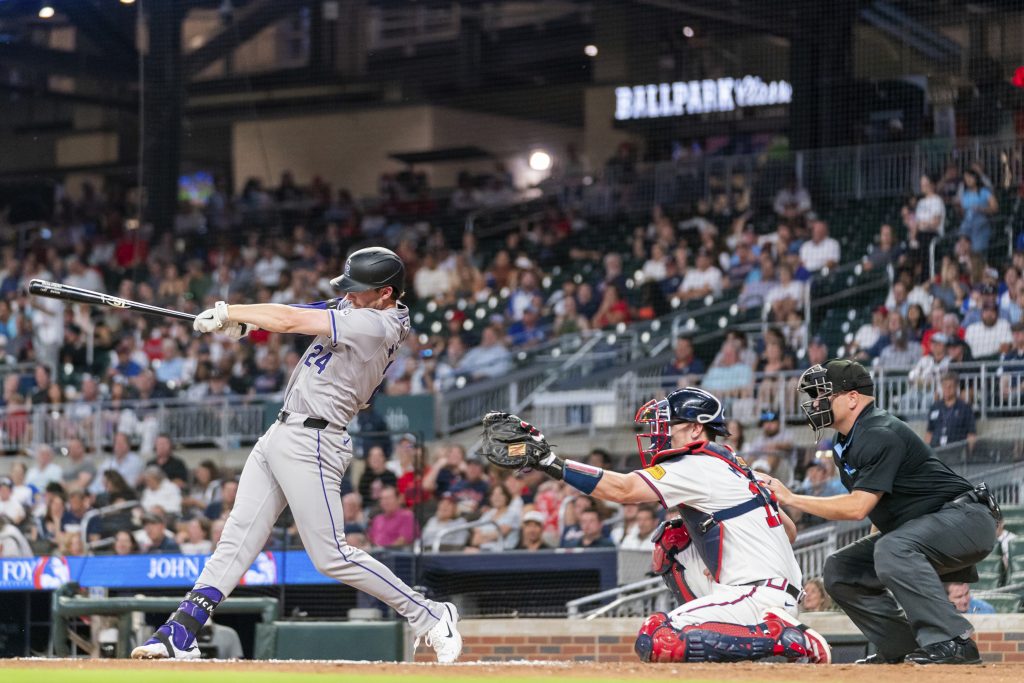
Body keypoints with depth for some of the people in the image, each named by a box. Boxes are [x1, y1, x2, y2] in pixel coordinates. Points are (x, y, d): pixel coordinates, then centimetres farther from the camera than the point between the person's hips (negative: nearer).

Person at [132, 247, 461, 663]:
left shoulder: (376, 325, -17)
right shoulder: (357, 309, 12)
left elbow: (291, 321, -16)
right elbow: (297, 316, 10)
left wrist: (228, 312, -5)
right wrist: (239, 323, -7)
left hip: (311, 443, -10)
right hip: (280, 436, 10)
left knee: (332, 557, -8)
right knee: (237, 538, 5)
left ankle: (430, 617, 3)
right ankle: (180, 634, 3)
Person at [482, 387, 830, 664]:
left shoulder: (697, 468, -10)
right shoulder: (729, 466, 19)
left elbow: (622, 490, -20)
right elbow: (790, 531, 22)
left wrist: (548, 462, -22)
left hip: (760, 597, -10)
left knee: (654, 641, -19)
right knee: (673, 541, 22)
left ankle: (785, 639, -16)